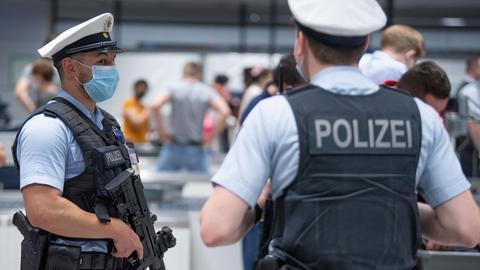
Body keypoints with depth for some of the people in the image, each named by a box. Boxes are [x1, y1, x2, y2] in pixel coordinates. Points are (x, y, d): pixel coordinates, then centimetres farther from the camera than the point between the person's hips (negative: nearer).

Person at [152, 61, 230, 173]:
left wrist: (161, 132, -7)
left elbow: (155, 106, -17)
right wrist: (210, 138, -5)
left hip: (174, 147, 0)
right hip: (197, 149, 0)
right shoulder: (207, 91, 1)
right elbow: (224, 112, -13)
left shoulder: (174, 88, -1)